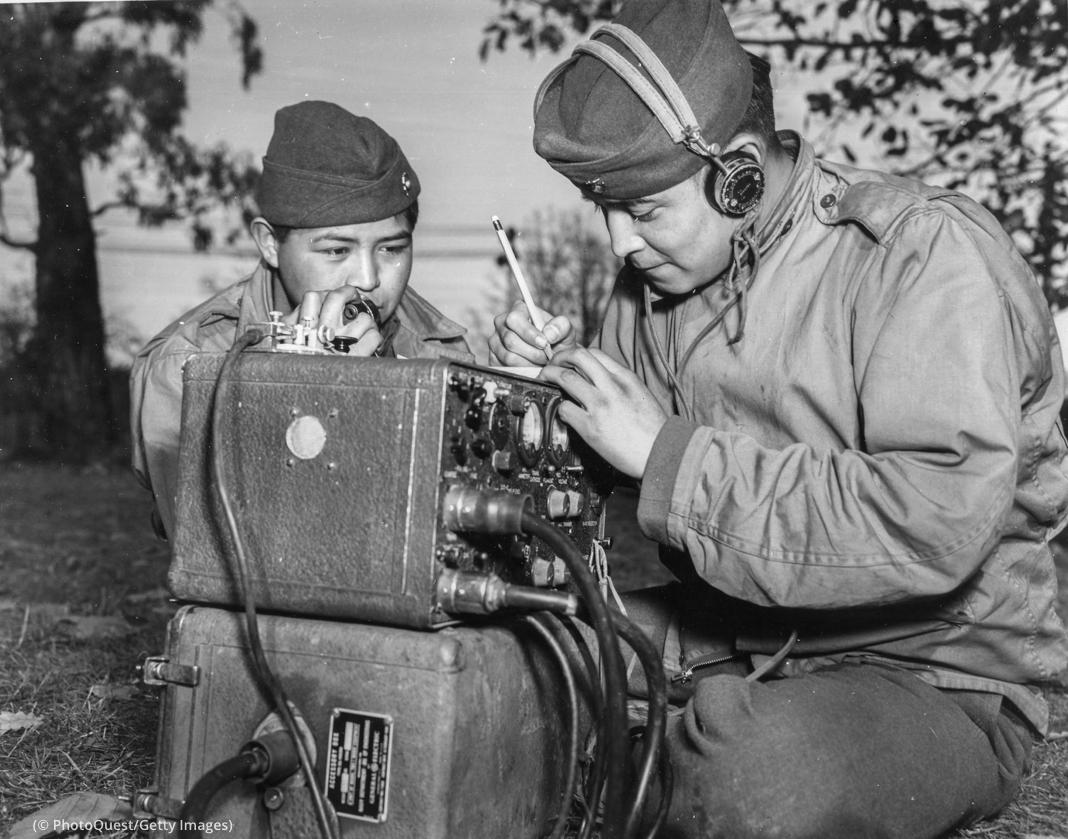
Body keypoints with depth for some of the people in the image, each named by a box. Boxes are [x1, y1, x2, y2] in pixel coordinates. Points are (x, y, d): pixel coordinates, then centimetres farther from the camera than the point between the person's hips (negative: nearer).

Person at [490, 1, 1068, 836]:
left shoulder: (928, 251, -18)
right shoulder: (659, 267, 3)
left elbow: (935, 528, -30)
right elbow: (618, 484, 10)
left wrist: (666, 452, -28)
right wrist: (557, 385, -11)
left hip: (933, 675, -5)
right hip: (722, 638, 6)